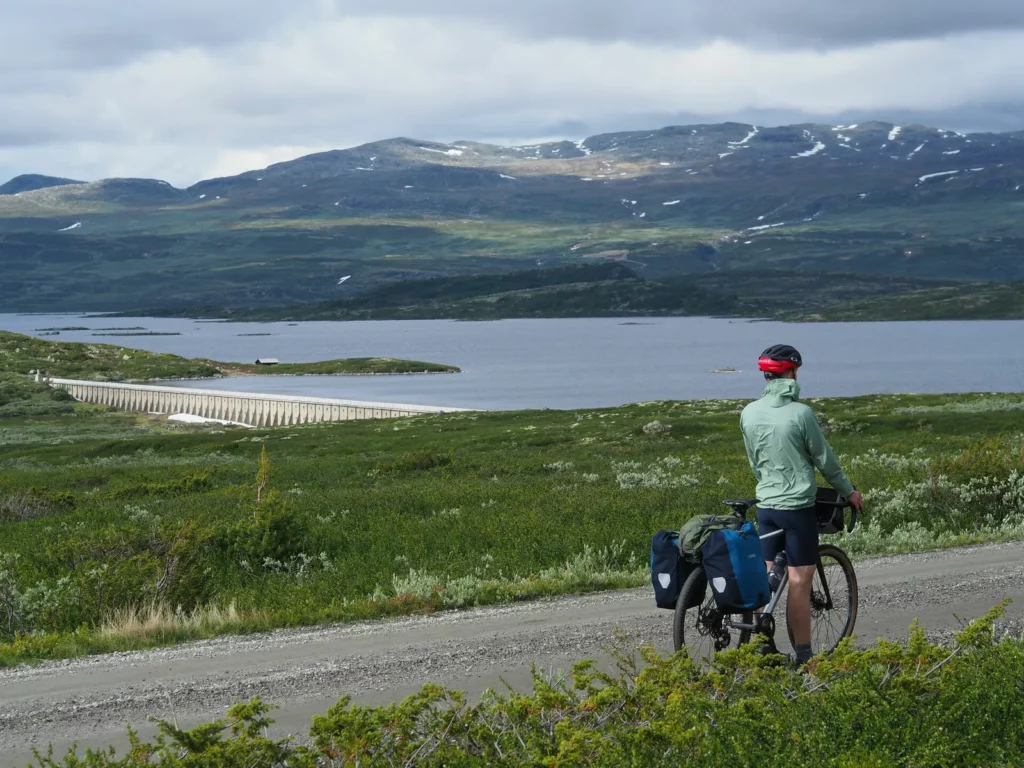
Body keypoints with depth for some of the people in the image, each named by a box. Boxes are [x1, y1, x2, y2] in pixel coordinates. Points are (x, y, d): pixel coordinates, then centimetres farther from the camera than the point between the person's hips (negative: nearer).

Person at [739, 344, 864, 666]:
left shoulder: (749, 414, 2)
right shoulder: (800, 413, -15)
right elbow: (824, 459, -6)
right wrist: (849, 491, 8)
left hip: (765, 505, 6)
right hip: (798, 506, -5)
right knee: (799, 582, -1)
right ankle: (803, 655, 4)